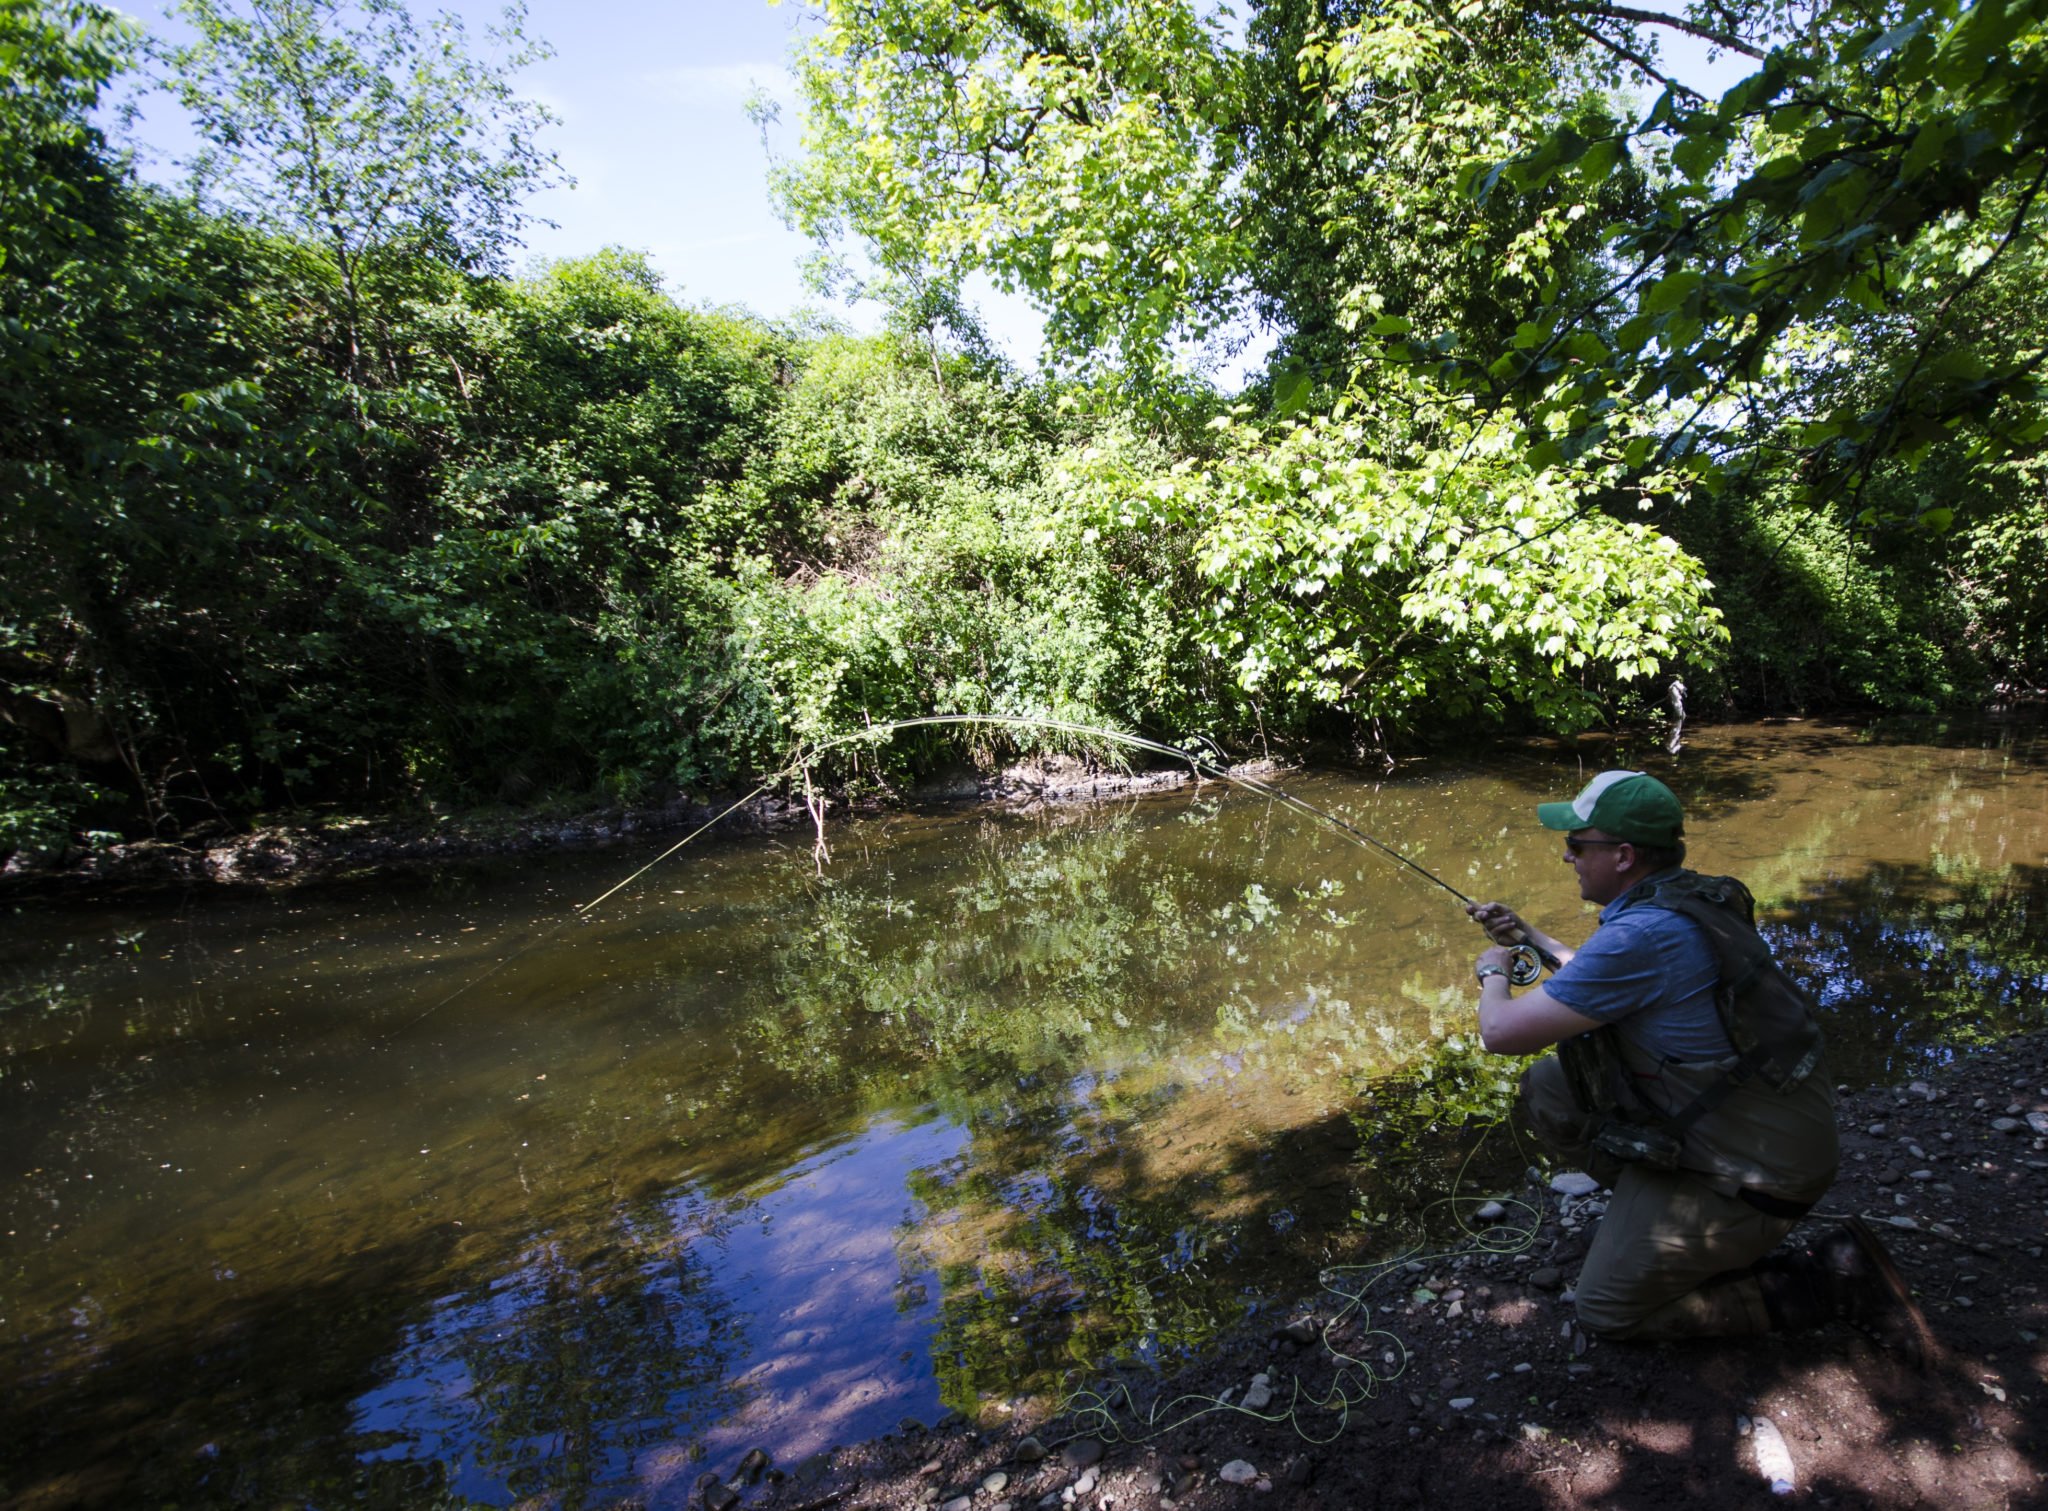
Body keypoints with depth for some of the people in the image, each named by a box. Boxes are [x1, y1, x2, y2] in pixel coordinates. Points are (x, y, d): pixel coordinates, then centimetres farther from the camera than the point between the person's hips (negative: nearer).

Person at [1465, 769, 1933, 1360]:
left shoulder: (1641, 934, -29)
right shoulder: (1690, 900, 1)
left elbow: (1502, 1033, -21)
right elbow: (1600, 982, 23)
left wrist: (1493, 971, -1)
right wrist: (1528, 937, 20)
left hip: (1755, 1171, -9)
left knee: (1609, 1312, 2)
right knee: (1545, 1089, 8)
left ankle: (1829, 1277, 5)